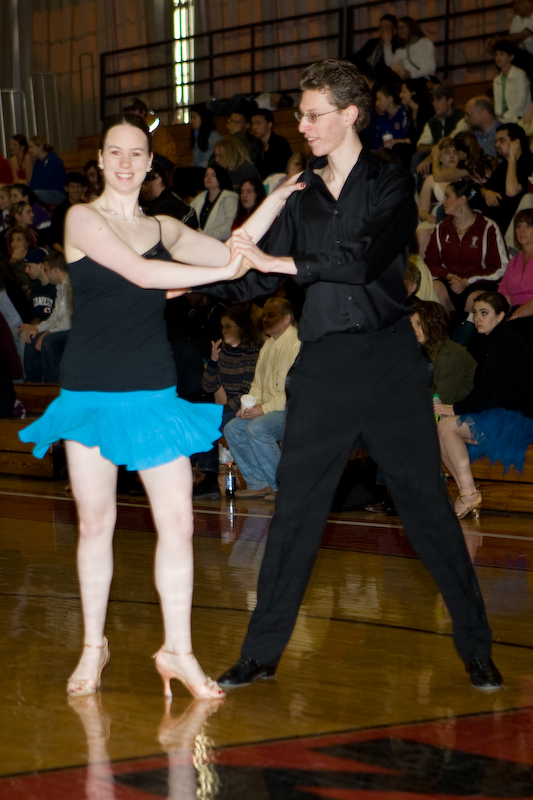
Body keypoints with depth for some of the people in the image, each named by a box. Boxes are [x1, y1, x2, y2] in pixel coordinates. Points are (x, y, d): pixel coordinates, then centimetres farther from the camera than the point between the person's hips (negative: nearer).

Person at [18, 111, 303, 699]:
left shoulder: (164, 229, 12)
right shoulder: (82, 219, -3)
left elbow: (230, 252, 5)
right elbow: (141, 273, -15)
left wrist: (279, 197, -1)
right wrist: (221, 272, -13)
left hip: (153, 391, 3)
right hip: (91, 390, -3)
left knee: (178, 521, -5)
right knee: (95, 522, 5)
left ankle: (177, 650, 5)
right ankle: (93, 646, 20)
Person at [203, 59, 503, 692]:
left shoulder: (391, 185, -1)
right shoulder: (301, 196, 13)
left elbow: (367, 259, -18)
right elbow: (257, 280, 18)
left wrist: (280, 262, -20)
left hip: (388, 364, -3)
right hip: (321, 369, 4)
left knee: (426, 503, 1)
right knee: (295, 508, 3)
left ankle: (476, 646, 11)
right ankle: (262, 651, 11)